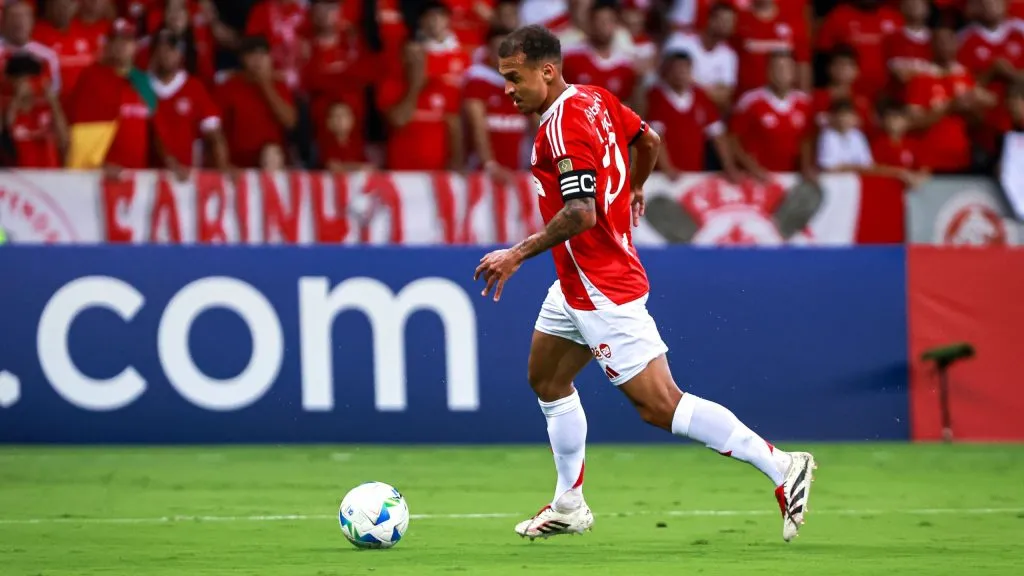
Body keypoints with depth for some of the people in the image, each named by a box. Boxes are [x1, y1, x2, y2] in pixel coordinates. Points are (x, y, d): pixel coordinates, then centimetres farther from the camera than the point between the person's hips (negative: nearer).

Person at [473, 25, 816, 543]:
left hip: (601, 289, -11)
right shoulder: (596, 99, 6)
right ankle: (569, 506, 27)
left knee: (659, 404, -10)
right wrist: (632, 190, 39)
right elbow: (649, 140, 22)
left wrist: (517, 254, -25)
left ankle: (780, 467, -10)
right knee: (546, 379, 19)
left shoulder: (564, 123, -22)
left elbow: (580, 213, -30)